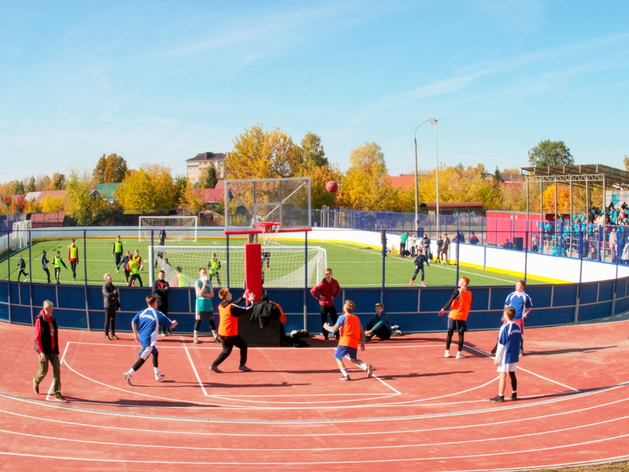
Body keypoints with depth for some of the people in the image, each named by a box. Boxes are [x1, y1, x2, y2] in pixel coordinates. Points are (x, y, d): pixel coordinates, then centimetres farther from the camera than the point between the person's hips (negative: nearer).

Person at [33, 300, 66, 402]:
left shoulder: (52, 319, 5)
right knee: (44, 370, 6)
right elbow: (37, 338, -15)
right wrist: (41, 352, -19)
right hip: (44, 350, -5)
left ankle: (57, 393, 3)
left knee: (57, 370, -1)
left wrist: (57, 349, 13)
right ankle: (36, 382, 41)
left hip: (53, 350, 6)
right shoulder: (39, 320, -15)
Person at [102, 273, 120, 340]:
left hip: (113, 306, 7)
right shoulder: (105, 287, -7)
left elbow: (117, 295, 18)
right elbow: (108, 294, -21)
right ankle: (106, 335, 5)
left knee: (113, 320, 10)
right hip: (108, 306, -6)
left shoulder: (113, 286, 15)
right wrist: (114, 293, -5)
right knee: (107, 321, -2)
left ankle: (113, 334, 18)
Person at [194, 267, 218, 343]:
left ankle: (216, 337, 11)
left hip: (209, 305, 4)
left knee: (211, 321, 6)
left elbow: (212, 294, 2)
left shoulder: (209, 282, 10)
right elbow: (200, 293, -14)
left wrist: (204, 294, -11)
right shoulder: (197, 282, -2)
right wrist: (204, 284, -15)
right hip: (200, 305, -4)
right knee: (198, 321, -2)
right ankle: (195, 337, 5)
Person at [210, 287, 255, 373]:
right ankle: (242, 365, 17)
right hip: (231, 334, -7)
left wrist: (242, 298, 25)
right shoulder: (232, 307, -18)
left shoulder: (221, 306, 5)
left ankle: (214, 365, 3)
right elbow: (248, 309, -12)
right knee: (243, 346, 12)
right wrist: (251, 301, 4)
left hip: (221, 333, 7)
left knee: (226, 350, 15)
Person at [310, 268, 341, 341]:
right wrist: (319, 297, -17)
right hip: (323, 305, -4)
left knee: (336, 320, 5)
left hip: (331, 304, 4)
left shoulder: (334, 282, -4)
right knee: (324, 321, 4)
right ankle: (326, 336, 14)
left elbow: (338, 289, 19)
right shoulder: (322, 284, -19)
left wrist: (334, 296, 6)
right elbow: (312, 291, -21)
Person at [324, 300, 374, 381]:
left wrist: (326, 327, 13)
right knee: (353, 359, 24)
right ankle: (367, 367, -1)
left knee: (338, 358, 11)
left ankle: (346, 375, -6)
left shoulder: (343, 317, -1)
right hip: (354, 343, 6)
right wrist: (362, 343, 19)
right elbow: (362, 332, 15)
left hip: (344, 342, -6)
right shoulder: (357, 318, 17)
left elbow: (334, 330, -5)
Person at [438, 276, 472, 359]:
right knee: (461, 334, 5)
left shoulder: (458, 291, -9)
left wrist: (444, 309, -8)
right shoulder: (469, 293, 4)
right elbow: (469, 306, 12)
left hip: (453, 315, -2)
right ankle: (459, 353, 3)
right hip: (463, 316, 2)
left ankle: (447, 352, 8)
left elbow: (450, 301, -14)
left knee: (450, 333, 6)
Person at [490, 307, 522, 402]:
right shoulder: (518, 327, 3)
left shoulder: (505, 328, -17)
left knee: (503, 375, -1)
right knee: (512, 374, 18)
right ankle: (514, 394, 25)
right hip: (515, 356, 7)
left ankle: (500, 396, 3)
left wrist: (497, 358, -10)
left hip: (505, 356, -7)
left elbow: (501, 345, -16)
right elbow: (520, 341, 11)